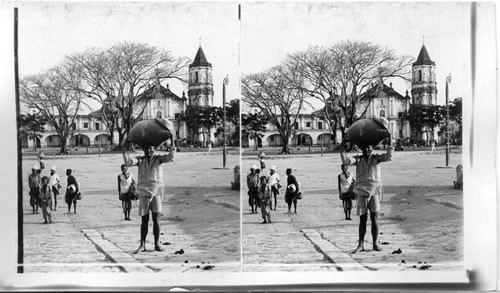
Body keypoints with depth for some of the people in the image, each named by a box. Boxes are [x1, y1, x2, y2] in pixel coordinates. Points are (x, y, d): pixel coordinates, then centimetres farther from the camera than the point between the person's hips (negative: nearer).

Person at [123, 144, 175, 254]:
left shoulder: (158, 159, 5)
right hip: (144, 193, 0)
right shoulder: (140, 160, 5)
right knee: (144, 220, 4)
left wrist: (172, 149, -28)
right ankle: (142, 245, 11)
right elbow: (128, 162, -10)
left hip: (156, 192, 0)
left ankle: (157, 244, 4)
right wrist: (125, 151, -21)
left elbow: (170, 158, -11)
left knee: (156, 219, -3)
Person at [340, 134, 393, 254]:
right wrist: (342, 149, -19)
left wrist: (390, 144, -17)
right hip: (361, 192, 0)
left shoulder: (376, 158, 5)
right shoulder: (358, 159, 5)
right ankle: (360, 245, 9)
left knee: (374, 218, -1)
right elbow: (346, 161, -12)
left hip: (374, 192, 0)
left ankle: (375, 244, 8)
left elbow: (388, 157, -11)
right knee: (362, 219, 5)